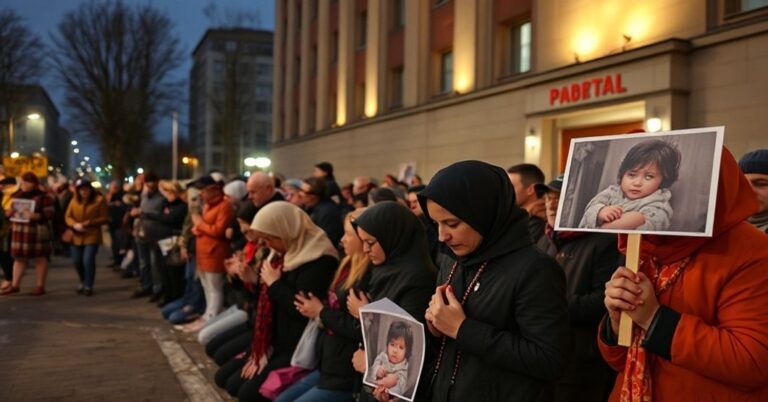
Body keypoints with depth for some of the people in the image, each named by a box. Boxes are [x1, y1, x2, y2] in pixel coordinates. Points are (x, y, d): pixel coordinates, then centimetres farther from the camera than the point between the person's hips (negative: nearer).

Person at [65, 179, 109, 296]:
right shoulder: (74, 201, 6)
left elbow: (104, 218, -6)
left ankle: (88, 286, -2)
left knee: (88, 260, -14)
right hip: (77, 237, 4)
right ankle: (83, 282, 33)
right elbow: (67, 216, 4)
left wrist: (90, 223, -18)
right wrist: (74, 225, -17)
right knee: (77, 261, 9)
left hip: (92, 236, -4)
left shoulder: (99, 200, -5)